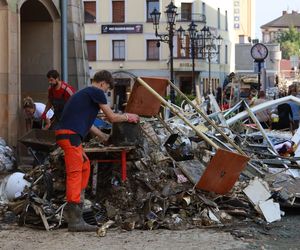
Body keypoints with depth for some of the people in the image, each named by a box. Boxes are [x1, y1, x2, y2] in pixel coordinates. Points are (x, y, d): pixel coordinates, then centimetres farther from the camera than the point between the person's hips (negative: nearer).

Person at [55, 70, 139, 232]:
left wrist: (103, 136, 47)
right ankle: (74, 220, -15)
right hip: (71, 135, -10)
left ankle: (71, 207, 18)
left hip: (64, 133, 10)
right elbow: (111, 118, 5)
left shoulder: (84, 93, 28)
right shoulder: (97, 92, 0)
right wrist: (127, 117, 23)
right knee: (75, 173, -12)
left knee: (85, 167, 20)